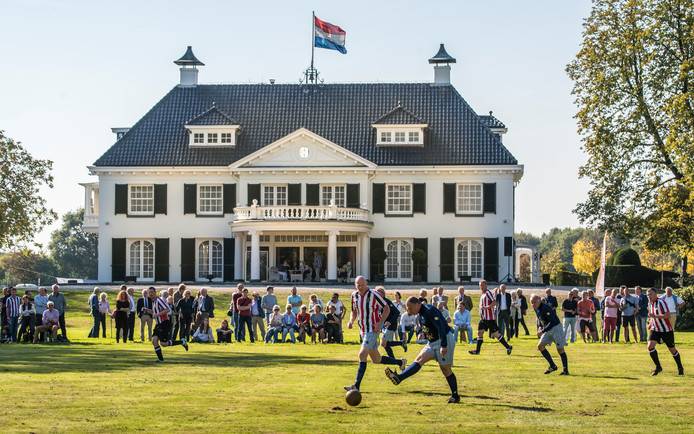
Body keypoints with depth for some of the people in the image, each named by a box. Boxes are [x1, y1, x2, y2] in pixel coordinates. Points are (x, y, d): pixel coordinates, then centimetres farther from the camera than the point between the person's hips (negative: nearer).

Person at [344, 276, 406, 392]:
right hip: (363, 330, 8)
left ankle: (356, 386, -17)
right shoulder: (354, 295, 5)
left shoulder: (373, 295, -14)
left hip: (373, 329, -8)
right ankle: (400, 362, 35)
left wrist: (380, 323, -20)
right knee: (376, 359, 13)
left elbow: (387, 309, -9)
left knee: (362, 354, -18)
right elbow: (354, 312, 18)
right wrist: (351, 321, -3)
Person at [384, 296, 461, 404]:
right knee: (419, 359, -5)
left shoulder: (430, 311, -20)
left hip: (445, 340, -9)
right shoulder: (421, 314, 10)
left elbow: (441, 327, -27)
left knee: (445, 368, -5)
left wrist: (444, 345, -32)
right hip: (433, 342, 9)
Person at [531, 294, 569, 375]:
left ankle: (565, 370, 6)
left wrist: (543, 331, -33)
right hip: (547, 330, 9)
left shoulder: (546, 308, -26)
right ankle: (552, 366, 5)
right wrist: (539, 327, 2)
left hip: (556, 328, -9)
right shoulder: (536, 308, 1)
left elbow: (552, 322, -31)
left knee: (560, 349, -4)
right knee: (540, 346, -2)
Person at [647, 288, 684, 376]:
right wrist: (650, 323, 9)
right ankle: (658, 367, -3)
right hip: (655, 329, 6)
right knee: (650, 346, -15)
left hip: (667, 330, -6)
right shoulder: (650, 303, 5)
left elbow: (667, 315, -29)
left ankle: (680, 368, 27)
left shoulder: (661, 302, -19)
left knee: (672, 349, 6)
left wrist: (655, 316, -36)